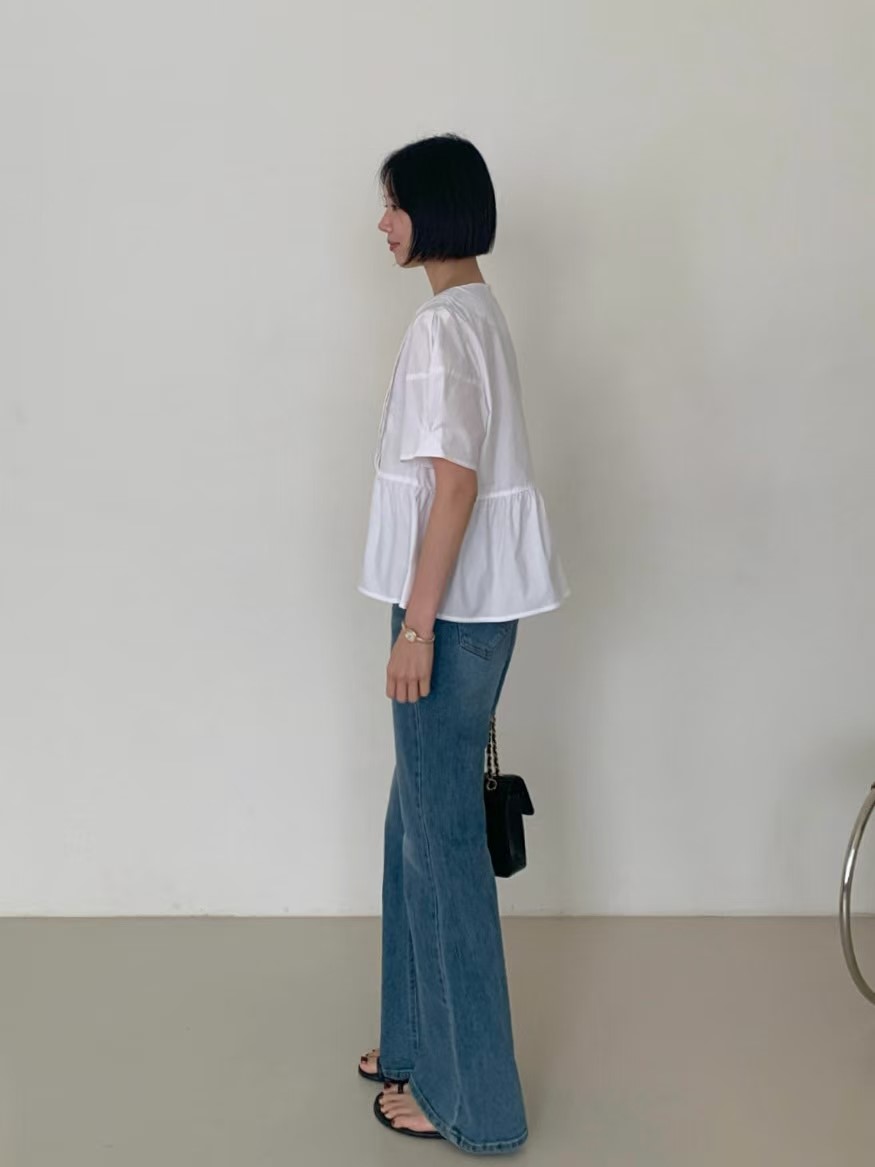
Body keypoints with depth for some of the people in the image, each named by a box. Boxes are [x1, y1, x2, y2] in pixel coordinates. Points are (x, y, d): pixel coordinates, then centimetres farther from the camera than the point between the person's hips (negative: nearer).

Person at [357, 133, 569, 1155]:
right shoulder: (475, 312, 15)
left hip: (455, 606, -10)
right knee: (423, 821, 17)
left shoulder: (443, 324, -16)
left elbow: (455, 482, -21)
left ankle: (468, 1095, 12)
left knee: (441, 832, -1)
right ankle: (424, 1042, 31)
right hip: (470, 602, 10)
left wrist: (417, 625, -20)